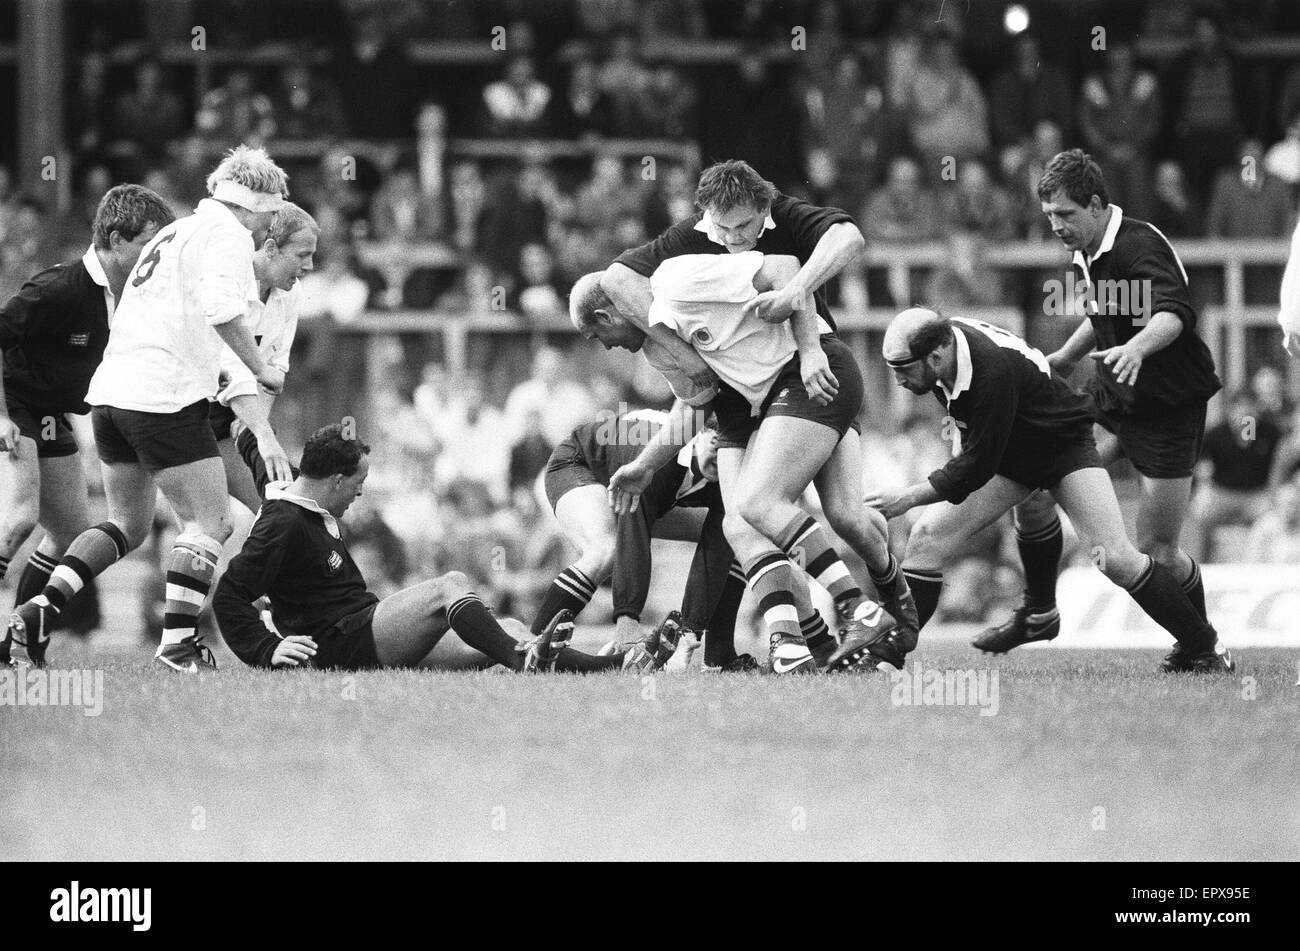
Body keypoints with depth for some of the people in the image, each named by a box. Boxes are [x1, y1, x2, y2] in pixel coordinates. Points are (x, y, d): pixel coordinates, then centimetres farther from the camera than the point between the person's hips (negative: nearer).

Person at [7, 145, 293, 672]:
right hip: (164, 397, -9)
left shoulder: (174, 234, 25)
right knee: (210, 522, -1)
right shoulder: (227, 235, -5)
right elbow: (221, 309, -23)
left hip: (110, 392, 9)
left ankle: (40, 609, 4)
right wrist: (261, 370, -12)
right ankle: (178, 642, -7)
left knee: (128, 524, 17)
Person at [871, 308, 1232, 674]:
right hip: (1007, 450, 7)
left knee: (1115, 559, -16)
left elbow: (979, 465, -32)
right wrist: (959, 427, 4)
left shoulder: (992, 372, -38)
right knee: (927, 537, -9)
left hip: (1064, 445, -7)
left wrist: (908, 498, -27)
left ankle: (1203, 647, -1)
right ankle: (887, 650, -2)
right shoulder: (943, 339, -15)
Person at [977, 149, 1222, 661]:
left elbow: (1174, 311, -42)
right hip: (1110, 400, 8)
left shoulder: (1140, 247, -23)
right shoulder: (1089, 252, 6)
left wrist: (1136, 347, -60)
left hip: (1168, 410, -8)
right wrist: (1063, 359, 24)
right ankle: (1038, 614, 9)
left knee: (1156, 551, -6)